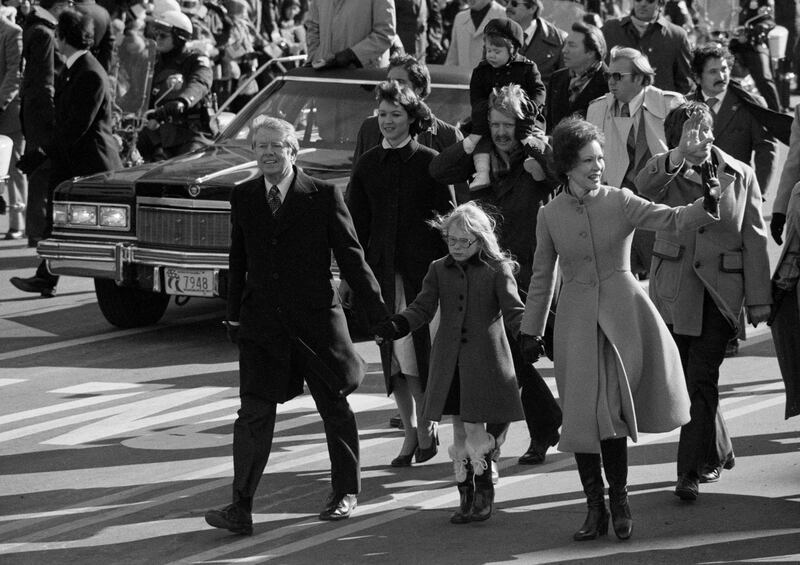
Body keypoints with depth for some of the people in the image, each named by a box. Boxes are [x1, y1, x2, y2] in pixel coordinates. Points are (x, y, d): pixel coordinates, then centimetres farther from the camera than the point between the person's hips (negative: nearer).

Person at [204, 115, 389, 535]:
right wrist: (234, 316, 12)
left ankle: (346, 492, 30)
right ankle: (241, 508, -8)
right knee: (254, 414, -6)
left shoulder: (323, 197, -5)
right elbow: (238, 261, 13)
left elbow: (351, 257, -2)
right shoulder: (243, 198, 5)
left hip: (315, 319, -2)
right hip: (261, 323, 2)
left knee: (334, 407, 12)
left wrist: (377, 310, -2)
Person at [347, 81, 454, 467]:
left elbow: (447, 218, -1)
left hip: (423, 268, -4)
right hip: (383, 269, 4)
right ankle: (411, 429, 13)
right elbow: (356, 220, 12)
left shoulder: (428, 162, -1)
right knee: (393, 355, 5)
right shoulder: (368, 164, 10)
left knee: (417, 350, -7)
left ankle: (424, 426, 6)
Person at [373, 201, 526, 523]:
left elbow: (513, 311, -4)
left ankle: (484, 495, 6)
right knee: (459, 430, 7)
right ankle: (466, 498, 14)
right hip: (450, 362, 4)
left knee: (474, 428, -8)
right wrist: (394, 327, -12)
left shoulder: (497, 270, -1)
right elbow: (422, 309, 4)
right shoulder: (439, 270, 9)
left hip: (484, 361, -4)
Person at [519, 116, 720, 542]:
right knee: (581, 416, -1)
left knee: (610, 412, -8)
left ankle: (618, 499, 9)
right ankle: (595, 508, 10)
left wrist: (706, 206, -31)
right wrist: (530, 332, 14)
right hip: (577, 320, 2)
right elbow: (542, 277, 13)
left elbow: (672, 219, -12)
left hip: (621, 314, -2)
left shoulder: (620, 202, 0)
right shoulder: (550, 215, 4)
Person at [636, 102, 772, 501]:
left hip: (720, 290, -2)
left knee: (702, 379, -9)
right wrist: (680, 155, -39)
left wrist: (758, 300, 1)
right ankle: (716, 452, 32)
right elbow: (645, 186, -23)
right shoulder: (667, 172, 2)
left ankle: (691, 472, -5)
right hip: (674, 288, 2)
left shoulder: (740, 176, 3)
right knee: (684, 378, 11)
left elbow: (754, 240, 4)